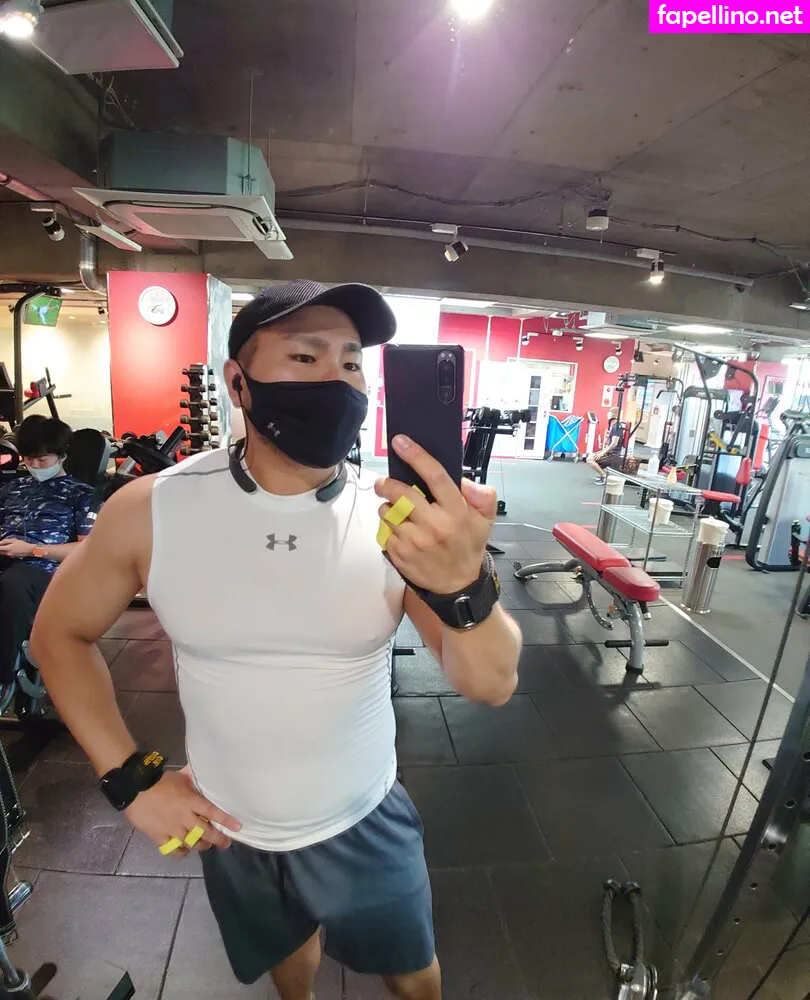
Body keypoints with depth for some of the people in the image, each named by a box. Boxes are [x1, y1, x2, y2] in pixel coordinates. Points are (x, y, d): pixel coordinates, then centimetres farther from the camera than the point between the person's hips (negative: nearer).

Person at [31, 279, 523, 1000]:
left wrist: (464, 585, -45)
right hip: (230, 832, 2)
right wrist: (131, 778, -9)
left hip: (365, 825, -1)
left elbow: (492, 685, -23)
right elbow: (59, 634, -2)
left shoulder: (398, 516, -21)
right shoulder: (151, 511, -19)